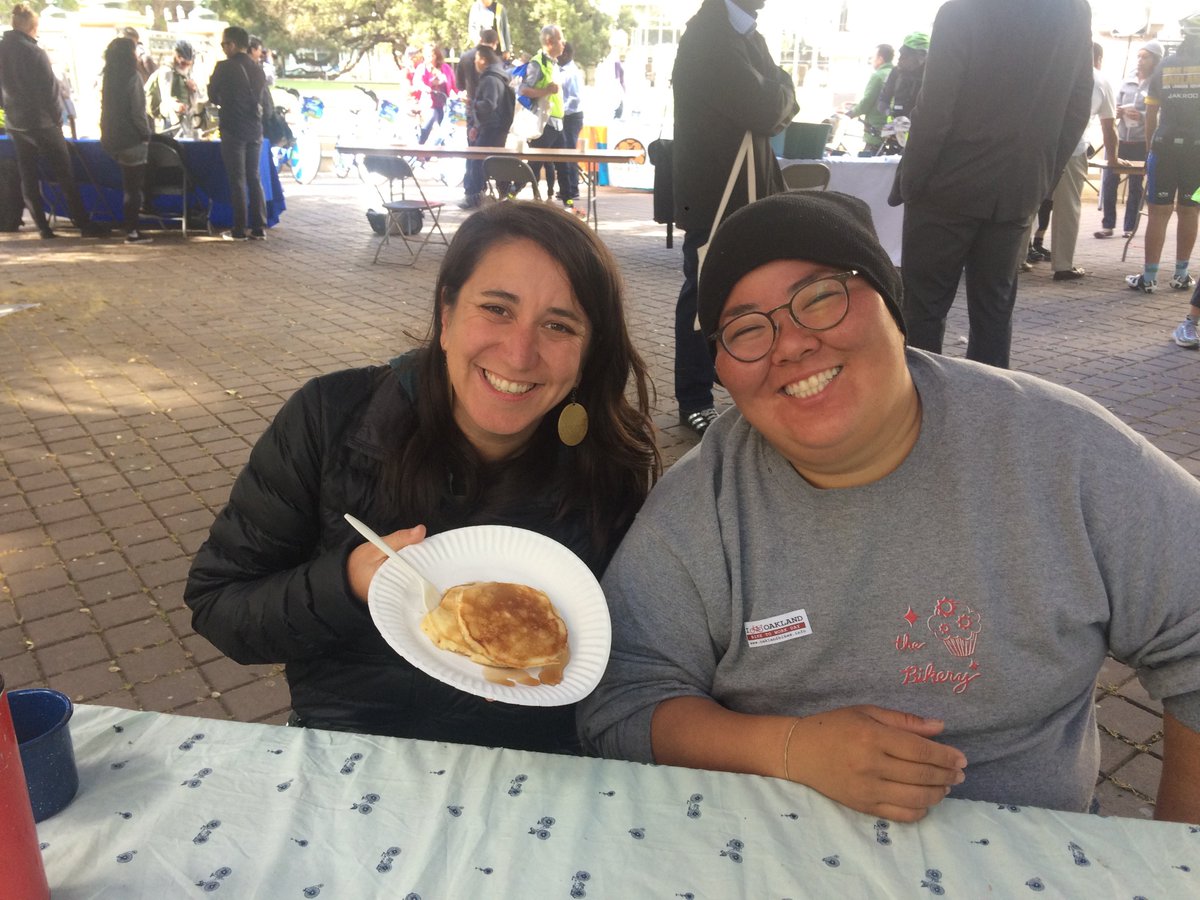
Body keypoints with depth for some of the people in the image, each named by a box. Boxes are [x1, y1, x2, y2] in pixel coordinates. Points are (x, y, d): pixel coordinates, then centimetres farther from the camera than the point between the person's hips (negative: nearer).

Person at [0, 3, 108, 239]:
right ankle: (84, 224, -2)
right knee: (65, 175, -1)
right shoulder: (35, 53, -14)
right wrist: (58, 118, -1)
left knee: (28, 177, 9)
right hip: (42, 123, -6)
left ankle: (42, 226, 8)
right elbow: (50, 89, -12)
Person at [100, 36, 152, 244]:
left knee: (129, 185, 19)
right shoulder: (133, 77, -13)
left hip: (113, 138, 7)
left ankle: (131, 229, 22)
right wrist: (146, 133, -4)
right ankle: (131, 232, 1)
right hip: (132, 139, -7)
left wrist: (108, 134, 18)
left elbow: (106, 108, 13)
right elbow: (138, 112, -16)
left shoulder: (108, 77, 10)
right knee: (133, 187, -1)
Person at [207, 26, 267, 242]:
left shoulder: (224, 67, -9)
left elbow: (213, 96, 1)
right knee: (254, 179, 9)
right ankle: (258, 228, 8)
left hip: (233, 129, -5)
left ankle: (239, 230, 0)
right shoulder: (257, 68, 7)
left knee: (237, 180, -1)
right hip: (254, 129, 5)